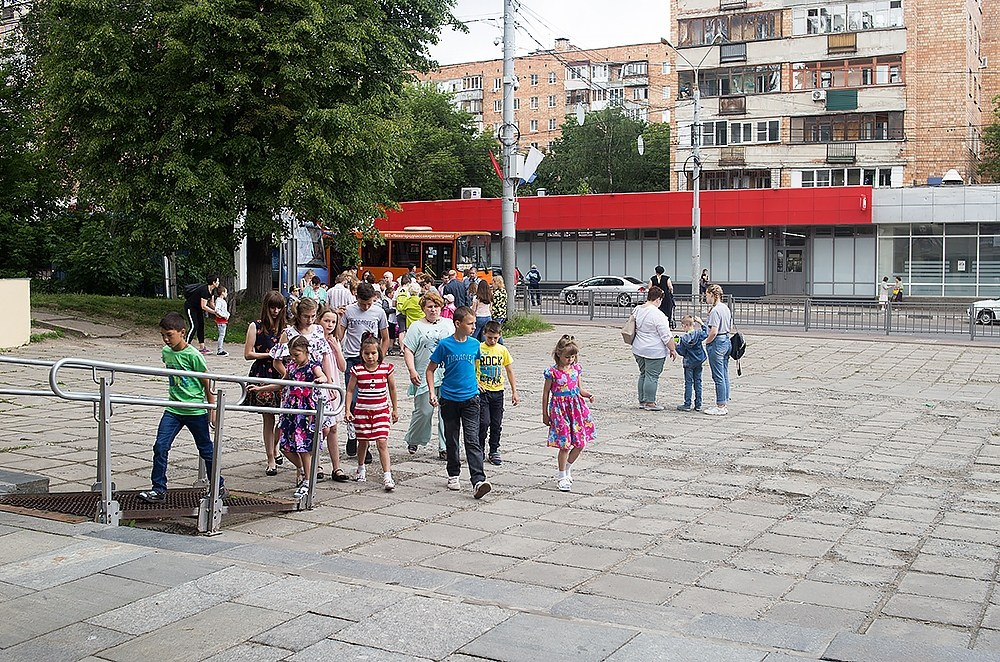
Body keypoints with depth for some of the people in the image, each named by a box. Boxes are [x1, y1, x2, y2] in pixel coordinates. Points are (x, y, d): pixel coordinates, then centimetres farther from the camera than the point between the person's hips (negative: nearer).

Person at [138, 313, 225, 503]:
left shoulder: (193, 355, -15)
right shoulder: (166, 352, 3)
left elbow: (207, 384, -8)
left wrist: (212, 410, -4)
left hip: (196, 411, -5)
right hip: (173, 410, 5)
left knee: (206, 450, 9)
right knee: (160, 447, -7)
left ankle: (219, 487, 25)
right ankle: (159, 490, 2)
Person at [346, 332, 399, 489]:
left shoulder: (387, 368, -4)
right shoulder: (357, 370, -6)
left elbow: (392, 389, 8)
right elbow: (350, 390, 1)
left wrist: (395, 409, 12)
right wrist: (348, 410, -5)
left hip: (381, 411, -1)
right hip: (362, 411, 1)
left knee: (382, 442, -9)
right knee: (363, 442, 13)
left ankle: (387, 476, -10)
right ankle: (361, 469, 37)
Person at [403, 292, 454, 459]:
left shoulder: (449, 324, 15)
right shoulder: (417, 326, 4)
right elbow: (408, 350, -2)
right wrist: (412, 371, -13)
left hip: (448, 376, 3)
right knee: (424, 412, -2)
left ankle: (444, 448, 7)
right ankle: (412, 440, 22)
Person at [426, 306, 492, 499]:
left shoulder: (474, 344, 1)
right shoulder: (445, 344, -8)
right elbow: (430, 369, -1)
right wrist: (432, 392, -10)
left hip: (470, 398, 1)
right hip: (449, 399, -1)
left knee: (472, 440, -9)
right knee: (451, 440, 12)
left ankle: (478, 481, -17)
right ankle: (453, 475, 29)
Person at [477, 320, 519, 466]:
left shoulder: (503, 350, 4)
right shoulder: (478, 349, -5)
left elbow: (510, 371, 11)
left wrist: (514, 392, 9)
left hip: (498, 391, 3)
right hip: (482, 391, -3)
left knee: (497, 424, 7)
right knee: (484, 422, -11)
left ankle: (494, 451, 20)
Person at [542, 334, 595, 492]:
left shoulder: (576, 369, 5)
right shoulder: (553, 372, -9)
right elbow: (546, 394, -2)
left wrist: (589, 395, -7)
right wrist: (545, 414, -1)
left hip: (576, 407, 5)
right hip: (560, 409, -5)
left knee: (580, 443, 5)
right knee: (565, 444, -5)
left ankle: (568, 467, 30)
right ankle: (563, 477, 10)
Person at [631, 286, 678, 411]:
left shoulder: (637, 310, 6)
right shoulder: (657, 314, -18)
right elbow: (666, 336, -16)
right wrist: (673, 349, -6)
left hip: (638, 349, 8)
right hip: (654, 351, -8)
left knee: (643, 374, 15)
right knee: (652, 376, -2)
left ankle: (642, 401, 19)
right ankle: (649, 403, 1)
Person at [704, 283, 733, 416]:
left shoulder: (715, 311, -18)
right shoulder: (726, 308, 10)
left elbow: (713, 332, -23)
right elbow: (730, 327, 18)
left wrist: (706, 342, -9)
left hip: (717, 344, -10)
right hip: (727, 342, 10)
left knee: (718, 377, -3)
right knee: (724, 375, 13)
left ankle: (721, 406, 2)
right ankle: (725, 404, 20)